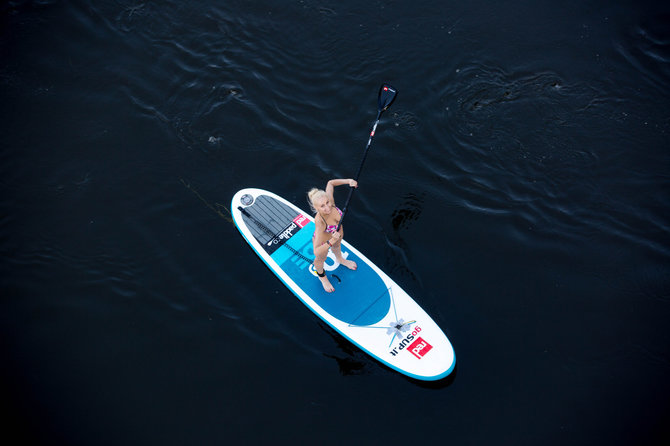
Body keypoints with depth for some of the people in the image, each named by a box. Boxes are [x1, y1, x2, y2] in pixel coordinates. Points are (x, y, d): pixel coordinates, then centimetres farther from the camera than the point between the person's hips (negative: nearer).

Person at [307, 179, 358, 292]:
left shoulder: (329, 199, -36)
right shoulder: (320, 221, -46)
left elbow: (330, 183, -12)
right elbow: (316, 252, -46)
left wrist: (349, 181, -24)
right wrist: (331, 242, -56)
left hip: (337, 233, 5)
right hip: (323, 241, -5)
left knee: (337, 245, 38)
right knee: (321, 259, 28)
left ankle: (340, 259, 75)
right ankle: (321, 276, 64)